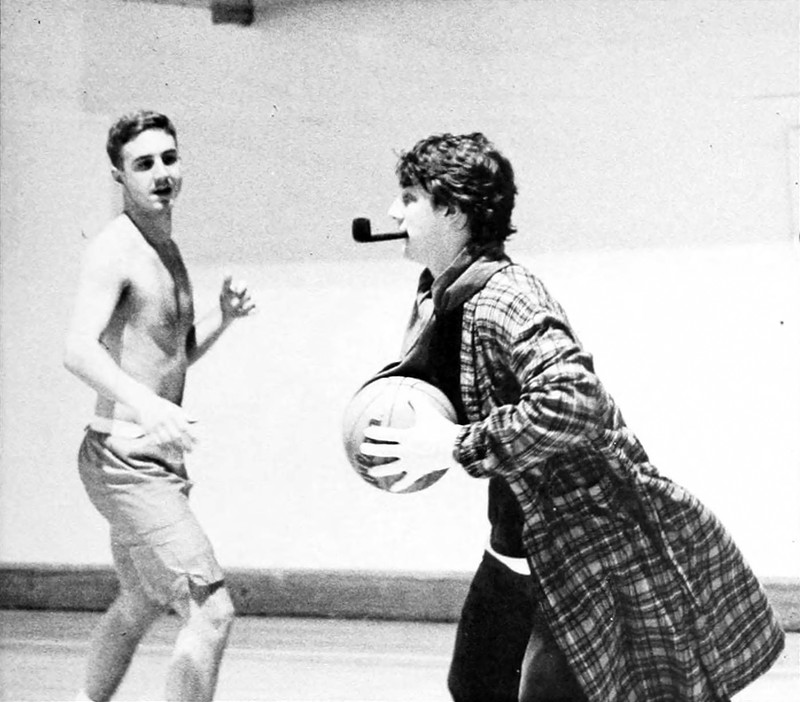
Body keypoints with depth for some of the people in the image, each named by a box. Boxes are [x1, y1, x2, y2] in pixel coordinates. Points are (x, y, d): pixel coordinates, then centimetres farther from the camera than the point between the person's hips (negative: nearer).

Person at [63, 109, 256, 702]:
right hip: (126, 458, -10)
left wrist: (223, 317, 6)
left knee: (142, 603, 24)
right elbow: (79, 351, -30)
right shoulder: (114, 250, -15)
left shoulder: (168, 251, 14)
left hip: (158, 459, 10)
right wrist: (147, 404, -46)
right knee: (212, 612, -15)